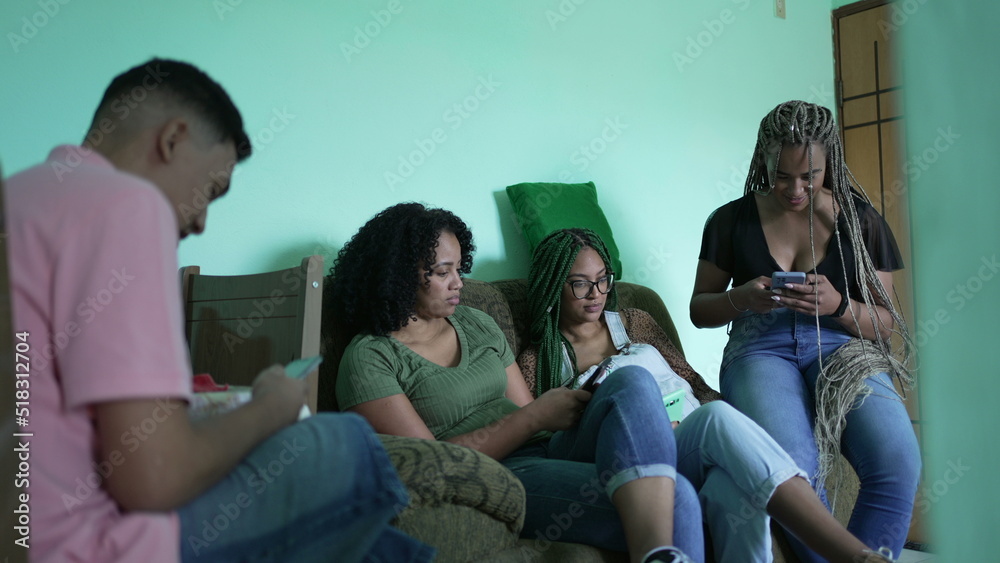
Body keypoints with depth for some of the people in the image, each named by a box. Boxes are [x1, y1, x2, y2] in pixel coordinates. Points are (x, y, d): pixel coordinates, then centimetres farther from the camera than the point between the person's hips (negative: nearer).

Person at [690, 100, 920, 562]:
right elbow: (699, 309, 13)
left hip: (841, 347, 2)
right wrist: (741, 299, -9)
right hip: (760, 350, -1)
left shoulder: (860, 221, 10)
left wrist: (838, 306, -12)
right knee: (794, 468, -33)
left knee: (898, 463, -29)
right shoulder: (730, 221, 8)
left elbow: (885, 323, 11)